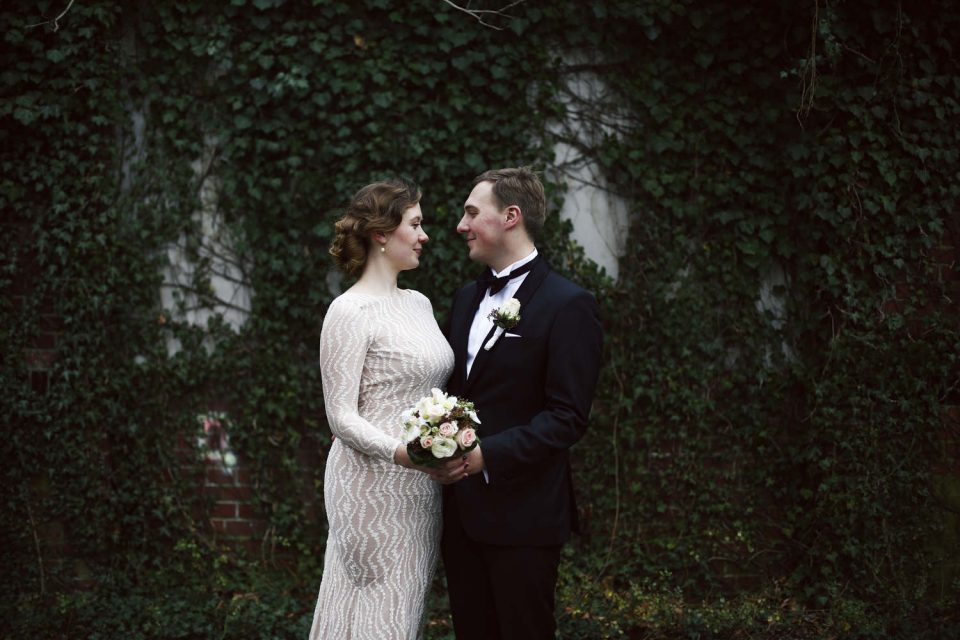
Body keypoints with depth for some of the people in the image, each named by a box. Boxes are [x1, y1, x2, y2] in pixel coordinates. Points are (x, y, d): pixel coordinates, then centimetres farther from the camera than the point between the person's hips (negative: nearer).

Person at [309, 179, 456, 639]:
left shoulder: (419, 304, 12)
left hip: (420, 491, 8)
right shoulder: (350, 312, -12)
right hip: (374, 485, -8)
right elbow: (341, 416, -15)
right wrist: (400, 452, -29)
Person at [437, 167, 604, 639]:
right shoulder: (467, 299, 14)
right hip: (461, 509, 7)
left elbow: (568, 417, -15)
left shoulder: (567, 305, -11)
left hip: (522, 515, -7)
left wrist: (487, 455, -22)